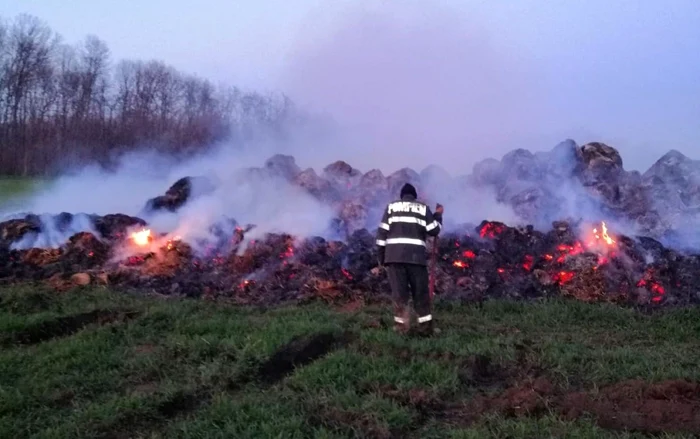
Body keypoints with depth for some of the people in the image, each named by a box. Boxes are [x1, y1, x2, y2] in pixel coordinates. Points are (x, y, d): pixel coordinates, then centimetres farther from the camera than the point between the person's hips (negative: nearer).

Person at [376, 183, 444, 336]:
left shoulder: (391, 206, 12)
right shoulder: (423, 208, 12)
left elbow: (382, 232, 6)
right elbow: (434, 230, 10)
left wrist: (381, 256, 11)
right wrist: (438, 215, 27)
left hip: (394, 254, 0)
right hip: (416, 255, 0)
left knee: (399, 291, 1)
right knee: (421, 292, 7)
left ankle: (401, 325, -2)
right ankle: (426, 326, 9)